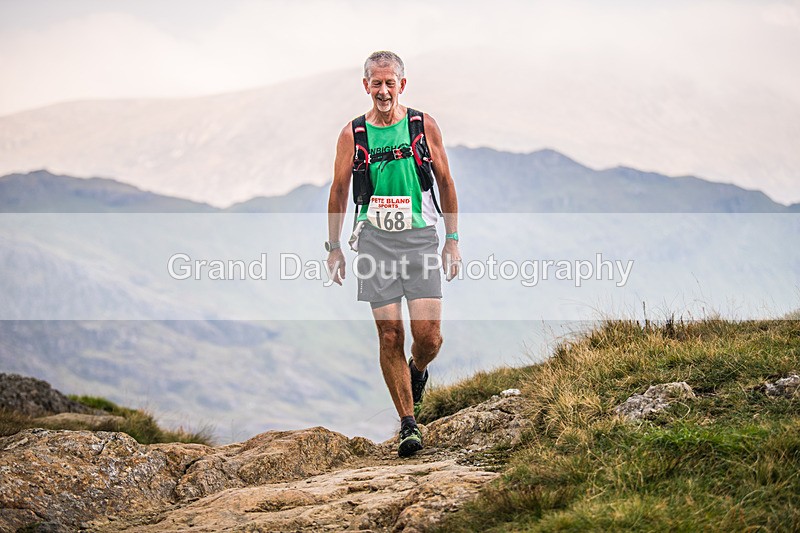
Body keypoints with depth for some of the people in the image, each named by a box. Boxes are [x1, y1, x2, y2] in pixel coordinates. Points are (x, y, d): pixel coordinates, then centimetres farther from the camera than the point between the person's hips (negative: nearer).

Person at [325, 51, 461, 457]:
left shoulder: (424, 126, 4)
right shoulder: (352, 134, 4)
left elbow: (445, 182, 9)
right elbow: (339, 191, 12)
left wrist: (453, 238, 6)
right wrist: (334, 247, 10)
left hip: (421, 238, 0)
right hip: (376, 240, 0)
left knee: (428, 335, -9)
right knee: (390, 335, -4)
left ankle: (417, 373, 27)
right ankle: (408, 424, 6)